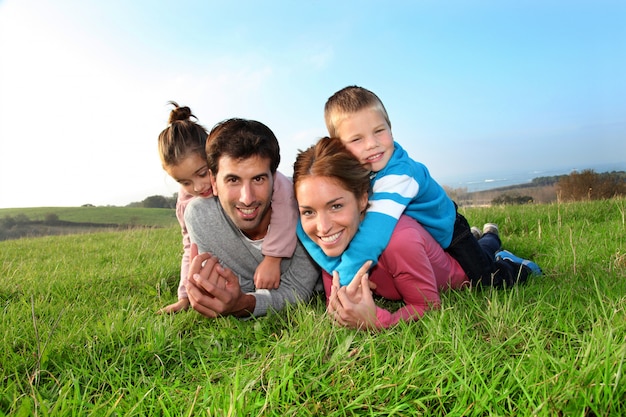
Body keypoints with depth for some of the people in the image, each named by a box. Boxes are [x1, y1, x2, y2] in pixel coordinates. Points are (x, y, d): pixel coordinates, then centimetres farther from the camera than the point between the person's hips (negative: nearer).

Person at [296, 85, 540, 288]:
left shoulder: (400, 174, -41)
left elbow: (372, 235, -53)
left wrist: (346, 281, -53)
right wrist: (339, 268, -43)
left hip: (442, 228, -5)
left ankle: (490, 239, 25)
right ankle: (486, 239, 53)